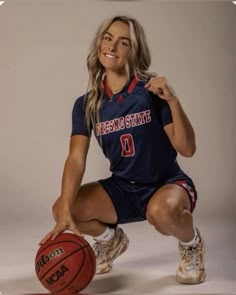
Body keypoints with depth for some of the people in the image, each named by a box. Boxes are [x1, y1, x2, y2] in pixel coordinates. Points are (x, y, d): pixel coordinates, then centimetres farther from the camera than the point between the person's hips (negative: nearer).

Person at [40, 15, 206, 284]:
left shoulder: (152, 90, -13)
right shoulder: (86, 105, -3)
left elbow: (187, 149, -15)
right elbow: (76, 159, -14)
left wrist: (173, 101, -29)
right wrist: (66, 212, -28)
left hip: (168, 183, -4)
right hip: (122, 188, 4)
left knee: (163, 211, -39)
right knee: (61, 209, -16)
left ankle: (192, 244, -1)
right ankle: (111, 239, 18)